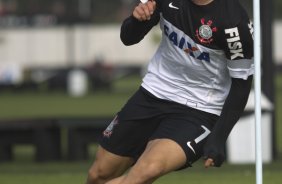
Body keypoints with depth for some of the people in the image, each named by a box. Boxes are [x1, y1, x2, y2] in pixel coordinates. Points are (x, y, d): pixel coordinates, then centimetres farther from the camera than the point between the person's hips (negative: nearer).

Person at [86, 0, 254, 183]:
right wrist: (137, 19, -20)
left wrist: (219, 138, -18)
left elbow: (241, 84, -13)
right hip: (152, 94, 6)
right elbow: (128, 37, 3)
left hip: (198, 111, -5)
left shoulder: (233, 20, -23)